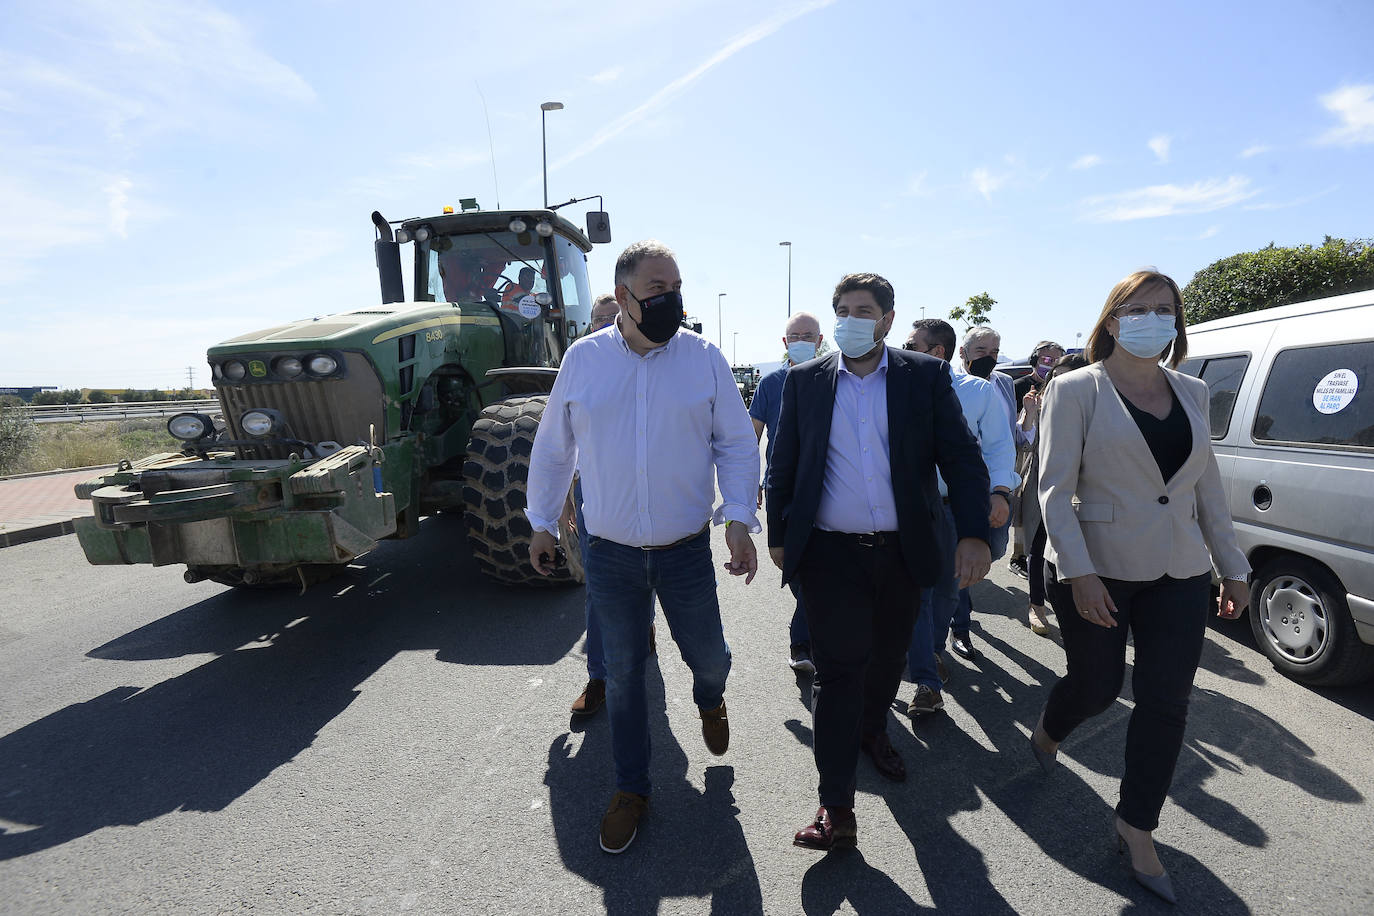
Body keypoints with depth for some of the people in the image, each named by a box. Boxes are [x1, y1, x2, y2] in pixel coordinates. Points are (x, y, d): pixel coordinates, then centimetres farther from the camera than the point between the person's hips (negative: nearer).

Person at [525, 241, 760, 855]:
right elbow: (552, 447, 8)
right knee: (623, 675, 13)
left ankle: (709, 702, 51)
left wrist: (739, 518, -12)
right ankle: (630, 790, 35)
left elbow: (737, 444, 0)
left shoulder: (703, 357, -4)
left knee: (708, 657, 13)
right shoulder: (583, 359, -2)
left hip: (687, 550, 0)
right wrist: (542, 522, 11)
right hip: (610, 555, 1)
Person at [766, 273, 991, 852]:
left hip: (902, 551, 2)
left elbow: (961, 457, -2)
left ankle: (872, 731, 47)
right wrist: (777, 536, 6)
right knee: (837, 668, -2)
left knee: (887, 656, 19)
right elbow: (783, 464, 7)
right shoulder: (804, 381, 3)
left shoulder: (926, 377, 1)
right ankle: (836, 805, 8)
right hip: (831, 552, -1)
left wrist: (974, 534, -13)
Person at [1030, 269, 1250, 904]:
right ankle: (1047, 732, 44)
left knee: (1166, 702, 6)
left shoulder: (1191, 393, 9)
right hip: (1096, 571, -4)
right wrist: (1079, 572, -20)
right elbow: (1055, 487, -13)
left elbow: (1207, 486, 15)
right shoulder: (1077, 389, -8)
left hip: (1179, 574, 5)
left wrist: (1232, 567, 14)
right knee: (1095, 688, 8)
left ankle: (1136, 828, 24)